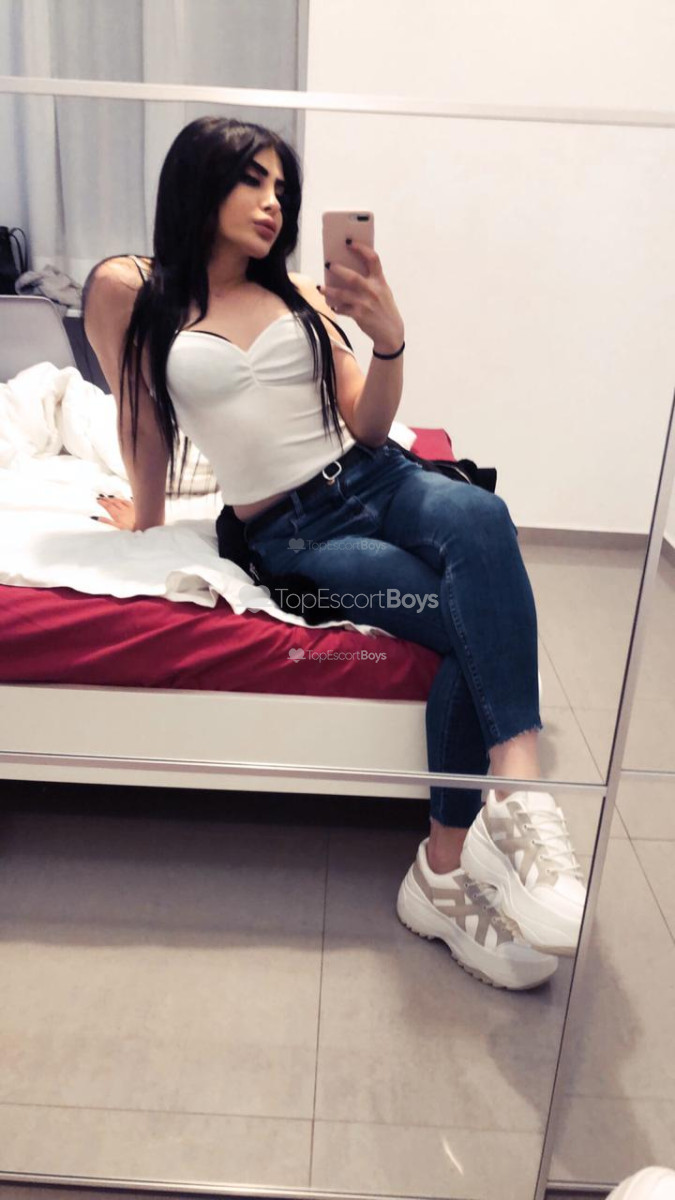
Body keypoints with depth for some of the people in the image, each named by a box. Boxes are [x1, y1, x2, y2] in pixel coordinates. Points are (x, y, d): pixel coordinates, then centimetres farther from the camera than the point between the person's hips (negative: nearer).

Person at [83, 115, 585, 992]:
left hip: (378, 481, 3)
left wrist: (389, 338, -9)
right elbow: (141, 419, 13)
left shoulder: (301, 294, 13)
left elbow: (369, 428, 8)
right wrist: (147, 517, 22)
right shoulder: (129, 293, 3)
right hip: (292, 534, -3)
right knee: (482, 624, -27)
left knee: (479, 516, -33)